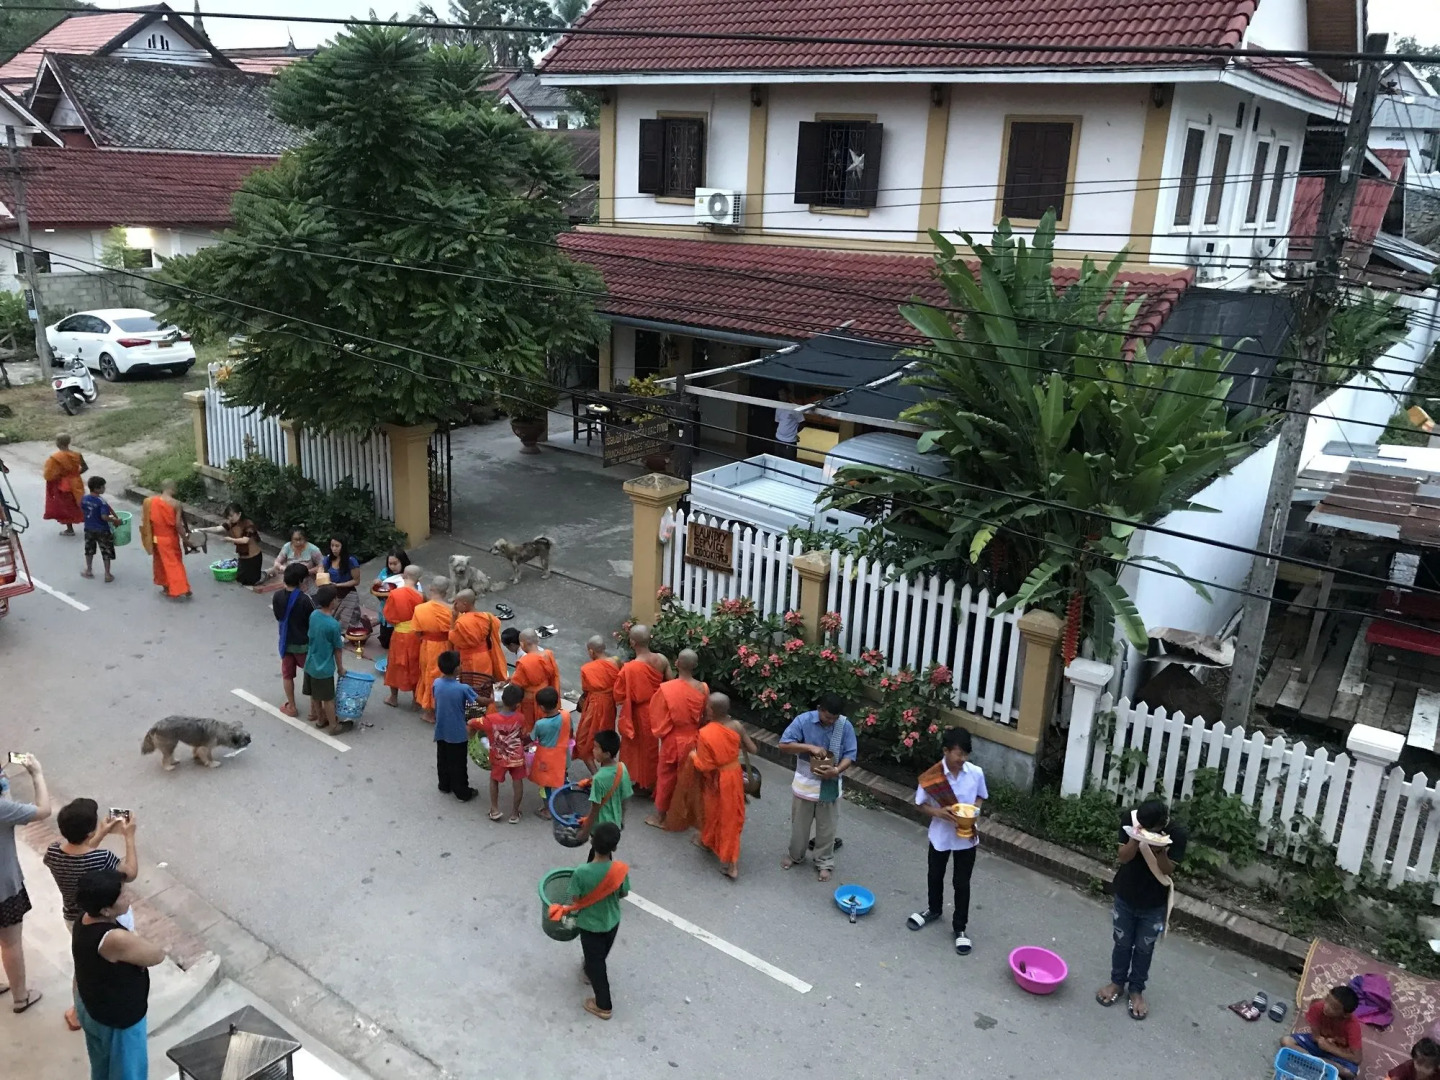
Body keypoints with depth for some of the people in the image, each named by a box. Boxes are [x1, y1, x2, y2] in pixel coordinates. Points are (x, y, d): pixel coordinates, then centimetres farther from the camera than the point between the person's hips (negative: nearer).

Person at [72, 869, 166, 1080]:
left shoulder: (86, 919, -13)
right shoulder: (115, 939, -40)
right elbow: (158, 955, -23)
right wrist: (135, 942, -10)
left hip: (90, 1007, 8)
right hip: (117, 1019, -8)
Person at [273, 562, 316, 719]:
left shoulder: (277, 597, -8)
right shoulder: (305, 600, -25)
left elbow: (278, 618, 6)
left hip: (286, 642, 5)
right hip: (304, 644, -5)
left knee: (287, 675, 20)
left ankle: (291, 707, 31)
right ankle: (314, 710, 15)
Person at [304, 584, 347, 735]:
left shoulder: (313, 614, -7)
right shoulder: (333, 625, -26)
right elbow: (338, 650, -14)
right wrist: (340, 668, -1)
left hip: (310, 664, 7)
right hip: (324, 668, -7)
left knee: (315, 695, 22)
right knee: (328, 698, 8)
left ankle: (320, 719, 40)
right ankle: (333, 726, 22)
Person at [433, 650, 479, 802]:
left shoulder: (437, 683, -11)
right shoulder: (462, 688, -25)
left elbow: (435, 704, 4)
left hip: (441, 731, 5)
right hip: (458, 734, -5)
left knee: (443, 760, 22)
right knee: (458, 764, 10)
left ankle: (444, 786, 38)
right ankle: (462, 793, 21)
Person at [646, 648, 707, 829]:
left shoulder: (666, 689, -24)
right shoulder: (703, 689, -15)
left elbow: (658, 718, -14)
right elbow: (706, 718, -1)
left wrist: (659, 733, 5)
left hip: (673, 740, -2)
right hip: (694, 739, 3)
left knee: (666, 776, 16)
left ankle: (660, 816, 29)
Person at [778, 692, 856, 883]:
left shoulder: (845, 726, -13)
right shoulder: (803, 720, -17)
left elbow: (850, 754, -10)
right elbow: (783, 745, -19)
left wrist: (837, 771, -27)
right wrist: (810, 747, -29)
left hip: (830, 785, 0)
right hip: (805, 783, 0)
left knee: (826, 827, 14)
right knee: (800, 823, 18)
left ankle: (824, 863, 33)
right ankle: (795, 855, 41)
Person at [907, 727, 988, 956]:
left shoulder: (976, 773, -15)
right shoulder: (932, 777, -20)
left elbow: (981, 797, 4)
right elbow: (921, 805, -8)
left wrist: (974, 811, -16)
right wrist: (939, 812, -26)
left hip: (966, 837, 0)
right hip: (940, 835, 0)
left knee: (961, 883, 10)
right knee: (935, 876, 22)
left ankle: (960, 927, 27)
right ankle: (934, 909, 49)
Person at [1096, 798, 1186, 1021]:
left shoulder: (1177, 833, -25)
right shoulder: (1130, 819, -21)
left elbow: (1168, 870, -18)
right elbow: (1123, 857, -17)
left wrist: (1161, 851, -39)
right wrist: (1136, 840, -36)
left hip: (1154, 903, -1)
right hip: (1125, 895, 1)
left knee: (1144, 948, 16)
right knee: (1122, 943, 18)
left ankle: (1137, 990, 36)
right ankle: (1117, 982, 40)